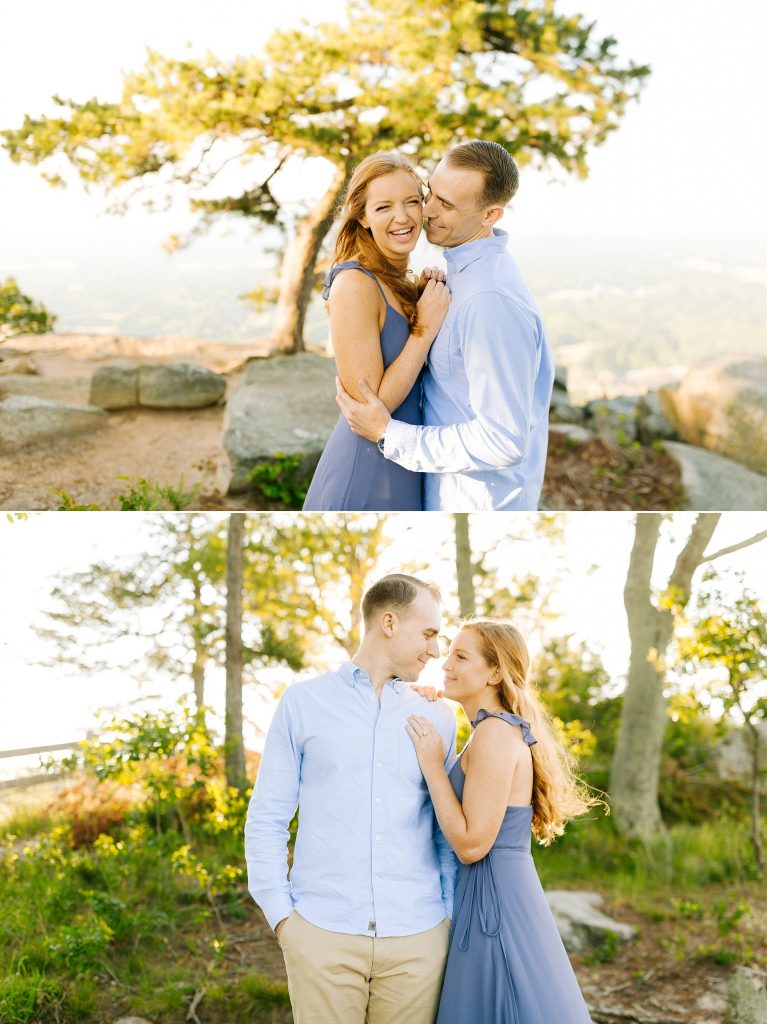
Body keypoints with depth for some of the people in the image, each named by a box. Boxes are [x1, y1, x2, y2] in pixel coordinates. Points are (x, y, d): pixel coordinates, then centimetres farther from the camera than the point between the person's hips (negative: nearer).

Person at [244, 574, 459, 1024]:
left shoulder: (438, 719, 9)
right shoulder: (303, 703, 3)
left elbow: (449, 832, 12)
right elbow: (267, 818, 4)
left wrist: (455, 917, 4)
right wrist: (280, 914, -3)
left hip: (417, 937, 2)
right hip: (323, 935, -1)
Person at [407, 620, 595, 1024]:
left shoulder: (496, 732, -18)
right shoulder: (497, 730, 11)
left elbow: (471, 844, -20)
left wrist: (431, 764, -15)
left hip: (495, 898, -9)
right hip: (496, 896, 9)